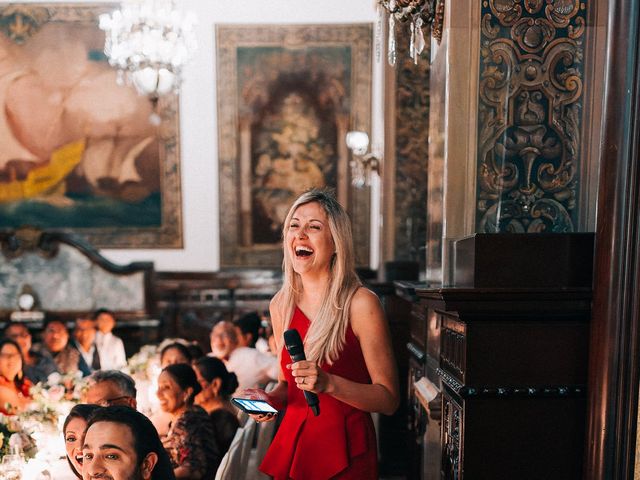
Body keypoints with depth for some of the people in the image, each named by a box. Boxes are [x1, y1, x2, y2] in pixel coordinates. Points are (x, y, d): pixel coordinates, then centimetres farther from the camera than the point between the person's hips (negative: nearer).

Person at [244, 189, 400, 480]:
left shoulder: (360, 304, -16)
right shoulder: (280, 306, 0)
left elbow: (389, 400, -14)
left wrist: (328, 383, -27)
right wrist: (270, 399, -6)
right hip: (291, 447, 5)